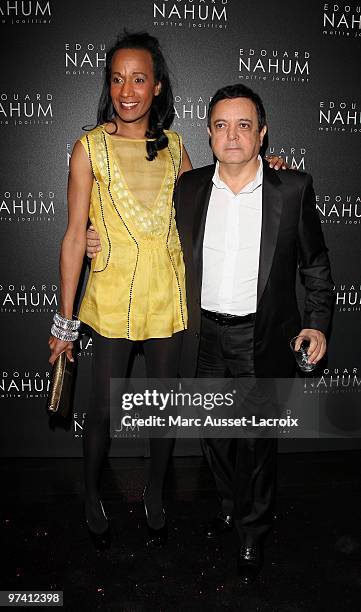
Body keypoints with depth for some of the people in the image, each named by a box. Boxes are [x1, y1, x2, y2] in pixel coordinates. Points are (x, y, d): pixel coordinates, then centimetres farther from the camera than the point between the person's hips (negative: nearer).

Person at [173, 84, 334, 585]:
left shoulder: (293, 189, -7)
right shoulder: (189, 187, 0)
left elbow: (315, 264, 1)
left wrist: (318, 323, -5)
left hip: (263, 341, -2)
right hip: (205, 337, 3)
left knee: (257, 443, 11)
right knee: (216, 436, 19)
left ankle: (253, 533, 36)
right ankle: (232, 504, 47)